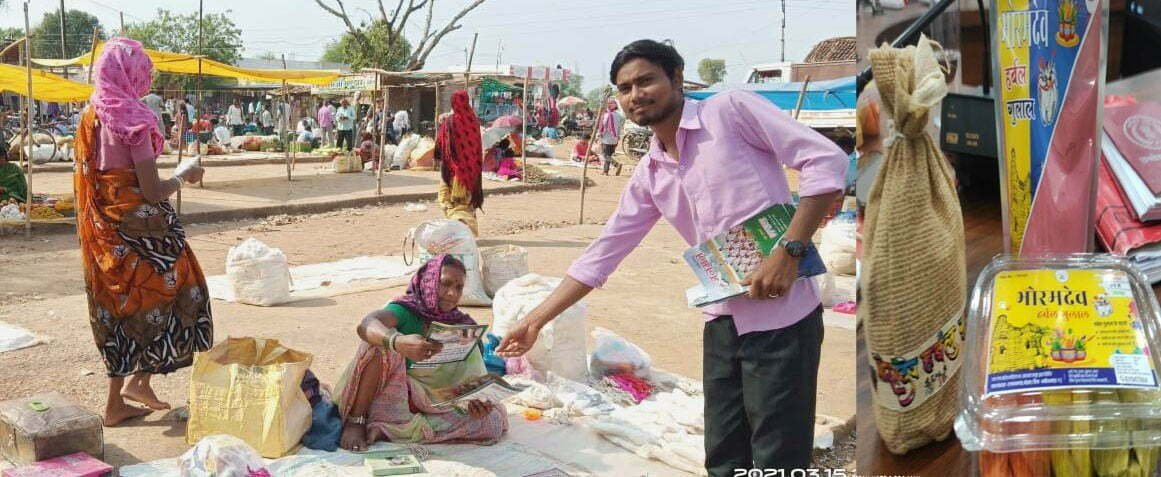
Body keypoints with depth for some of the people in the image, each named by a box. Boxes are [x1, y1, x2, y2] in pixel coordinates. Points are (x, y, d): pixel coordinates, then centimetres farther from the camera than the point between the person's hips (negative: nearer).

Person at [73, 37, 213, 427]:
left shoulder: (90, 116, 7)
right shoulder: (133, 118, -16)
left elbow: (90, 175, 13)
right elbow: (153, 192, -18)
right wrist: (184, 177, -1)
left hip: (102, 227, 8)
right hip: (137, 223, -8)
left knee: (120, 305, 15)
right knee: (167, 291, 10)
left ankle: (116, 402, 21)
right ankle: (140, 379, 9)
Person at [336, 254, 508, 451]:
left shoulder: (462, 326, 4)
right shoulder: (406, 311, -10)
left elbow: (471, 376, -1)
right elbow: (366, 325, -33)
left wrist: (476, 398, -26)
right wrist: (398, 342, -55)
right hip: (387, 393, -4)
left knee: (494, 421, -19)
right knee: (382, 343, -28)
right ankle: (355, 420, -21)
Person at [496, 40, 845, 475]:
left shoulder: (731, 110, -7)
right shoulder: (648, 175, 12)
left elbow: (827, 160, -13)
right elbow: (601, 254, 14)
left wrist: (789, 250, -21)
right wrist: (535, 320, 12)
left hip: (780, 316, -7)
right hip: (722, 321, 7)